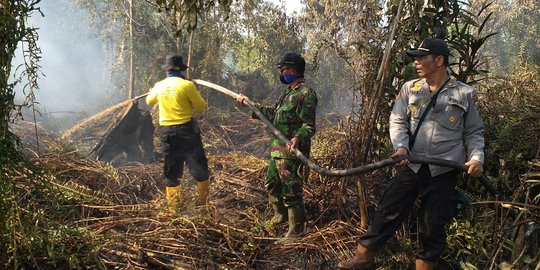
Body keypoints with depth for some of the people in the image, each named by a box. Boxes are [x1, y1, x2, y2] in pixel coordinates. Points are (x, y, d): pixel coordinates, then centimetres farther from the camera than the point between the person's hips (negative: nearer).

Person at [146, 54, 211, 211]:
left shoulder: (159, 86, 4)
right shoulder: (187, 85, -11)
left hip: (166, 132, 4)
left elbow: (149, 101, 25)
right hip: (186, 130, -4)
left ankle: (172, 207, 13)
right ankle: (204, 203, 11)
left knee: (171, 171, 12)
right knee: (199, 168, 8)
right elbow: (202, 107, -4)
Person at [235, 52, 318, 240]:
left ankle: (296, 231, 8)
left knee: (291, 191, -3)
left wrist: (298, 137, -40)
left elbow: (309, 126, -21)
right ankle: (281, 215, 43)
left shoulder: (305, 94, -16)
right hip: (277, 149, 10)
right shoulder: (290, 92, 16)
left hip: (291, 152, -10)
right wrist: (250, 104, 23)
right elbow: (272, 114, 23)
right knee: (271, 184, 23)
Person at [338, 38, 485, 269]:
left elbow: (474, 132, 9)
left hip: (443, 172, -1)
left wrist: (476, 157, -8)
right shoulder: (410, 89, 7)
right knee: (388, 211, 1)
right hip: (411, 165, 1)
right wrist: (401, 146, -16)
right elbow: (397, 121, 2)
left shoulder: (464, 94, 2)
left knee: (433, 225, 8)